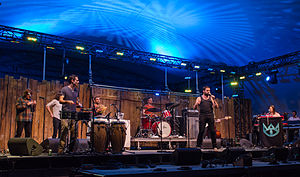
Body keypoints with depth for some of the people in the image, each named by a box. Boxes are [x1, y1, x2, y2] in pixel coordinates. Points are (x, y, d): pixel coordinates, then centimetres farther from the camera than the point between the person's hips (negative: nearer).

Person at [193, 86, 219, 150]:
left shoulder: (211, 98, 15)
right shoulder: (199, 98, 10)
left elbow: (216, 107, 6)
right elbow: (194, 107, 3)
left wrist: (214, 100, -7)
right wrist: (196, 104, -19)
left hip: (210, 116, 2)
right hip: (202, 116, -2)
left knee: (213, 131, -3)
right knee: (201, 131, -6)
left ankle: (214, 146, 4)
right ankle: (198, 146, 0)